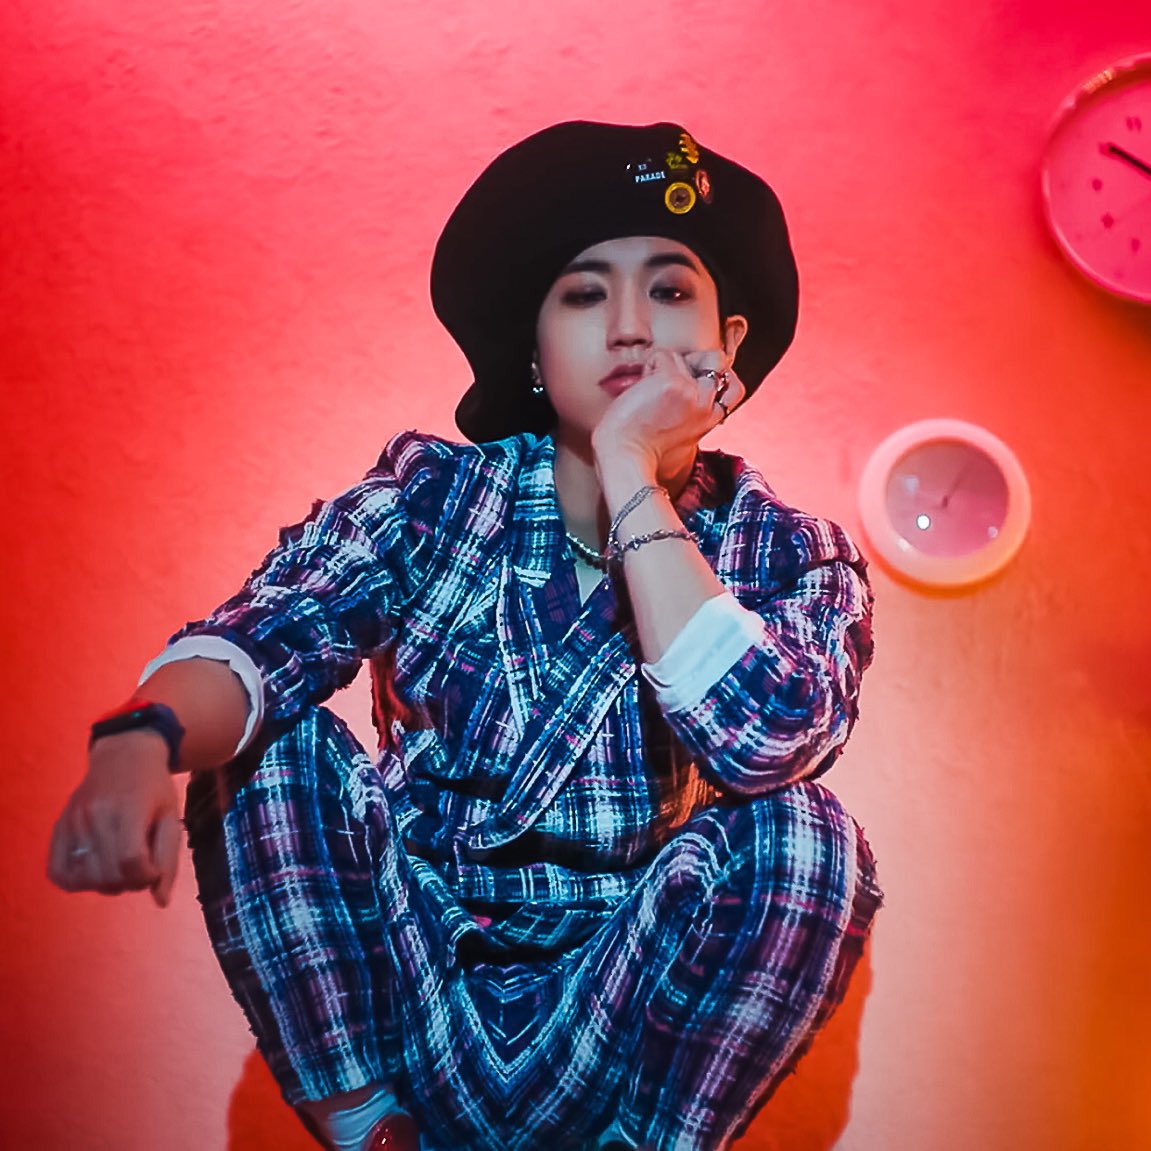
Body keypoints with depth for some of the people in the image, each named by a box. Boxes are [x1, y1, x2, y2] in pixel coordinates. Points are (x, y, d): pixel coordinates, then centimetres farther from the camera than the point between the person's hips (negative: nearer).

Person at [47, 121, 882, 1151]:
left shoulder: (796, 559, -6)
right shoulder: (434, 496, -4)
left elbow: (763, 740, -27)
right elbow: (259, 639, -20)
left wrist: (631, 476, -24)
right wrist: (143, 738, -42)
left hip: (638, 1015, -1)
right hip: (402, 984, 1)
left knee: (805, 834, -25)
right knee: (273, 741, -18)